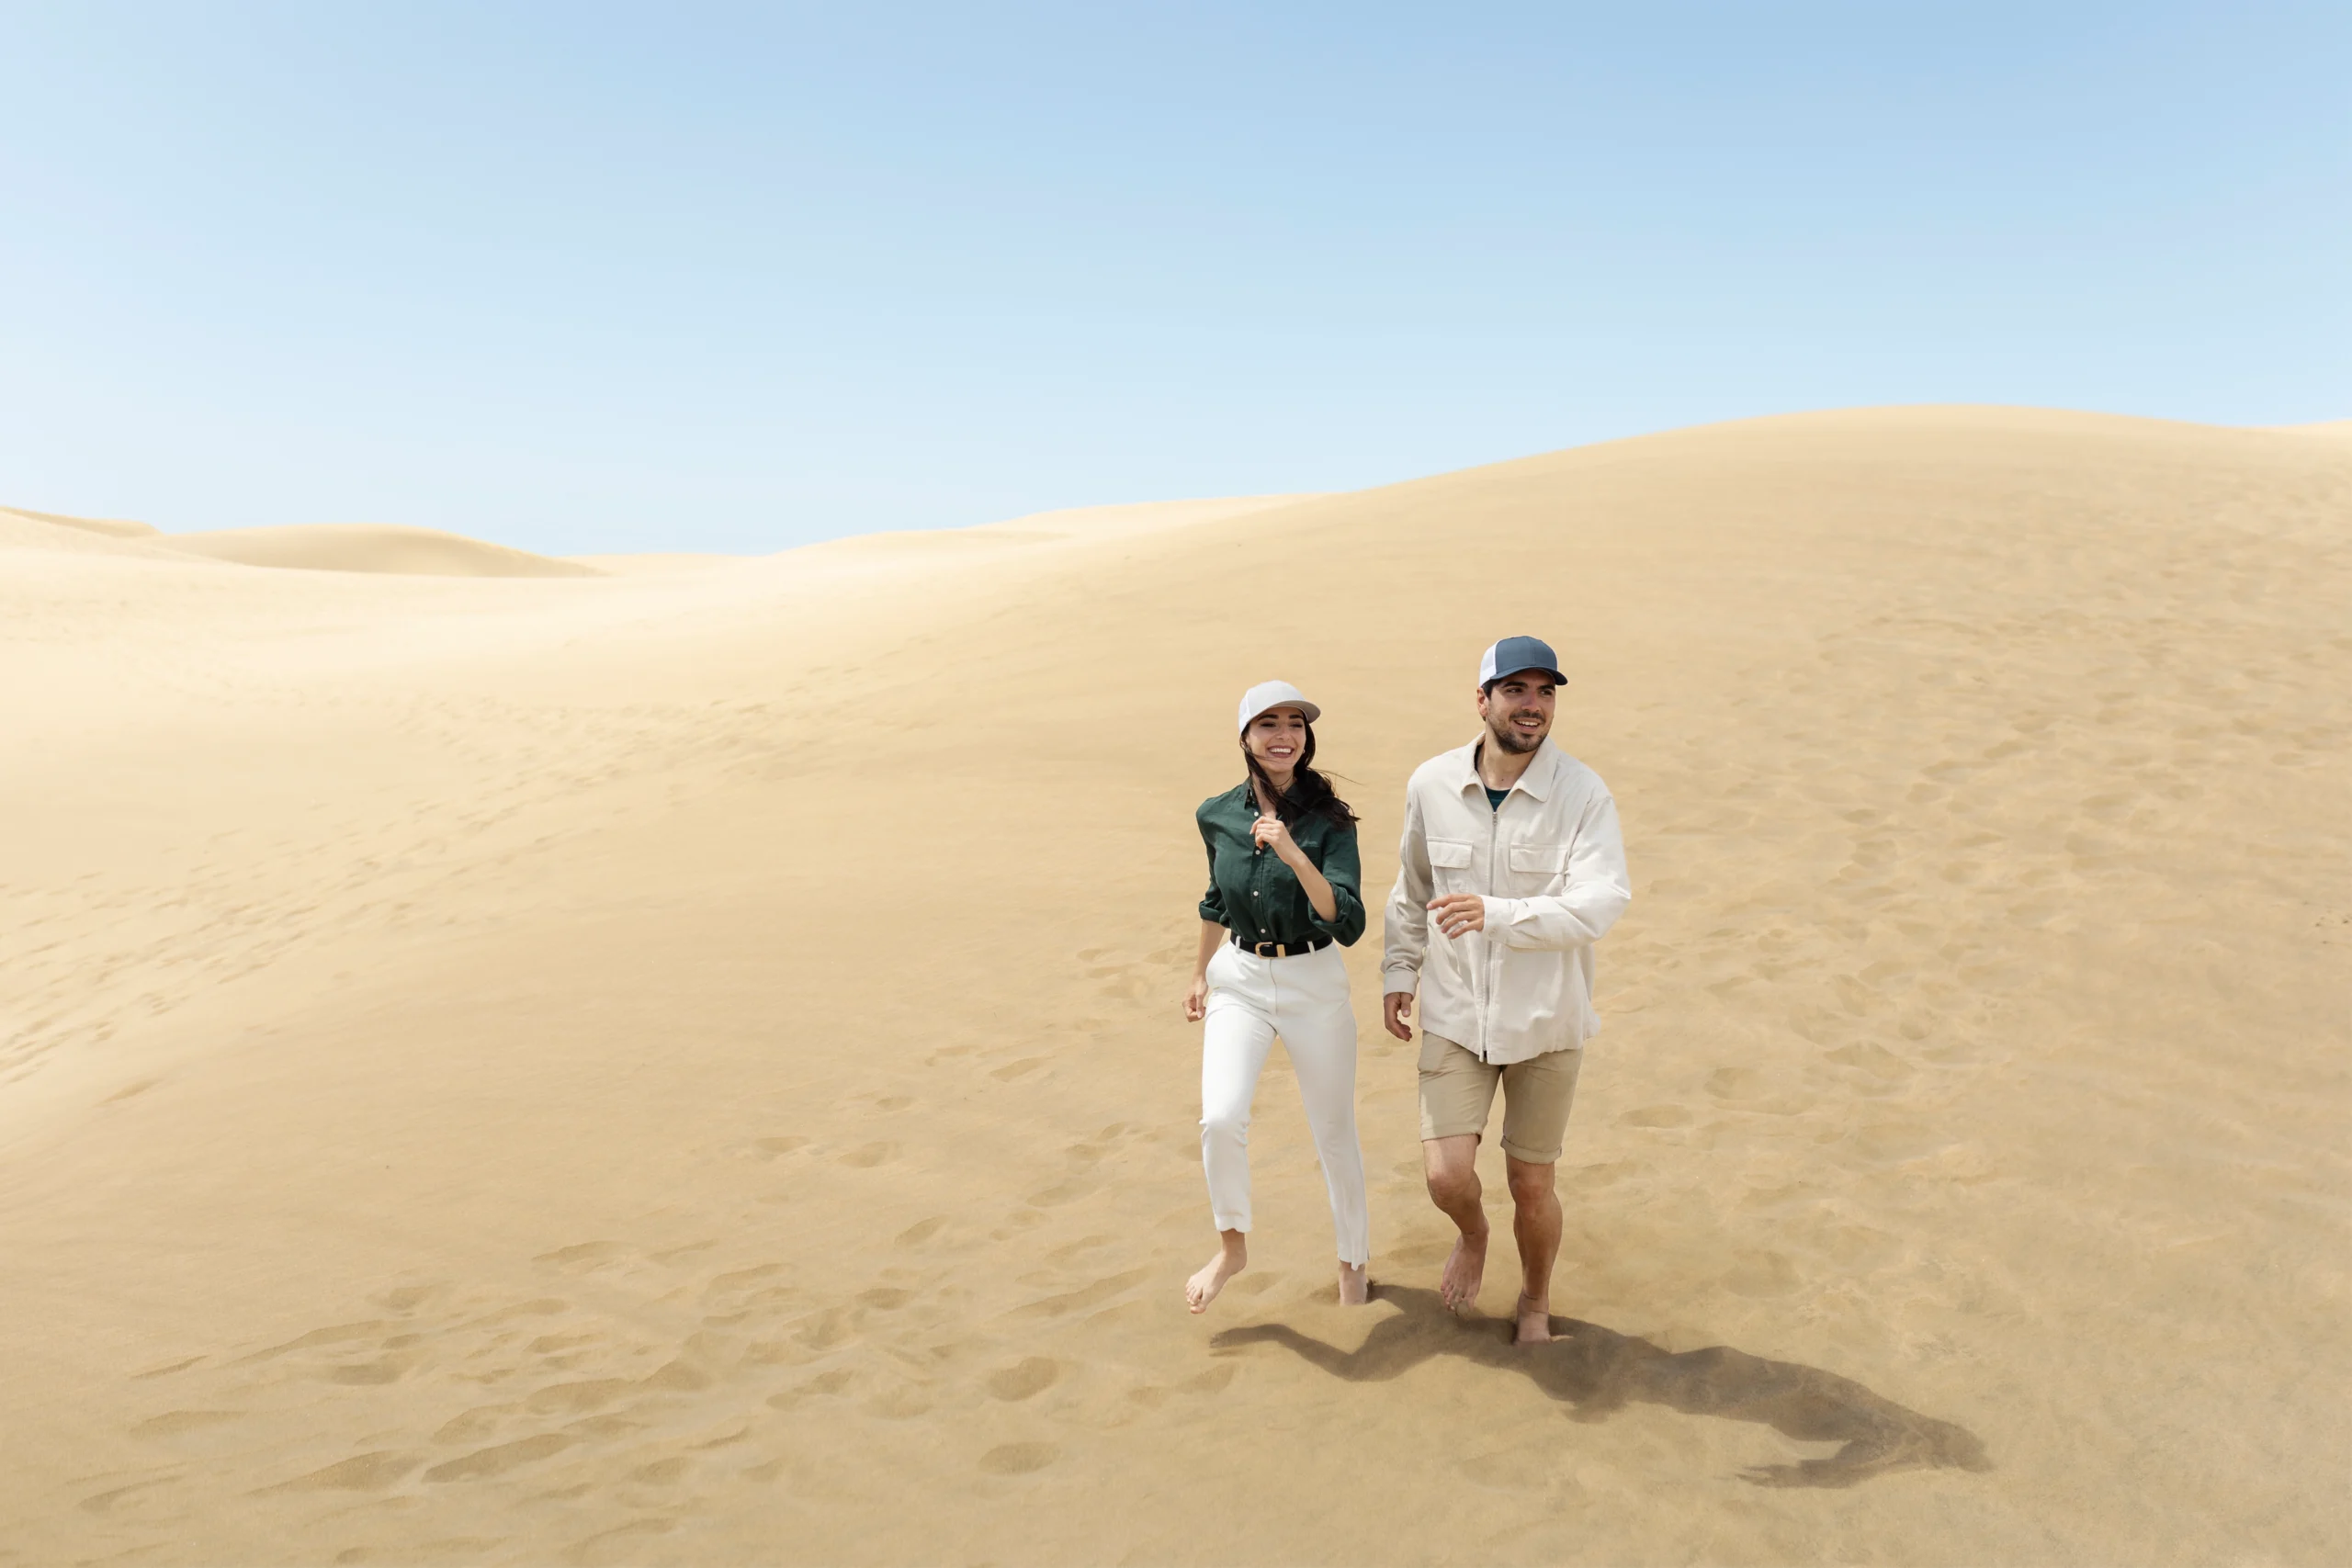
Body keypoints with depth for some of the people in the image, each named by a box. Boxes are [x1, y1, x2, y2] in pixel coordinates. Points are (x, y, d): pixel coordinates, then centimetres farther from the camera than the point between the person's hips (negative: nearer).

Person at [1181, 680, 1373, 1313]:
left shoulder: (1329, 820, -12)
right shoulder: (1217, 816, -1)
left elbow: (1348, 923, -22)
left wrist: (1294, 854, -34)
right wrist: (1201, 973, 24)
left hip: (1314, 986, -2)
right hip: (1239, 980, 2)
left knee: (1335, 1132, 8)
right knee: (1221, 1119, -17)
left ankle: (1355, 1261, 32)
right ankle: (1232, 1246, 9)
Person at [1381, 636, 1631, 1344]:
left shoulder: (1583, 793, -13)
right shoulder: (1431, 785, -5)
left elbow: (1601, 904, -25)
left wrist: (1496, 915, -36)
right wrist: (1399, 971, 11)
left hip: (1545, 1022, -1)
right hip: (1455, 1016, 1)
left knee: (1530, 1184, 9)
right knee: (1446, 1175, -7)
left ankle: (1536, 1299, 38)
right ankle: (1472, 1236, 30)